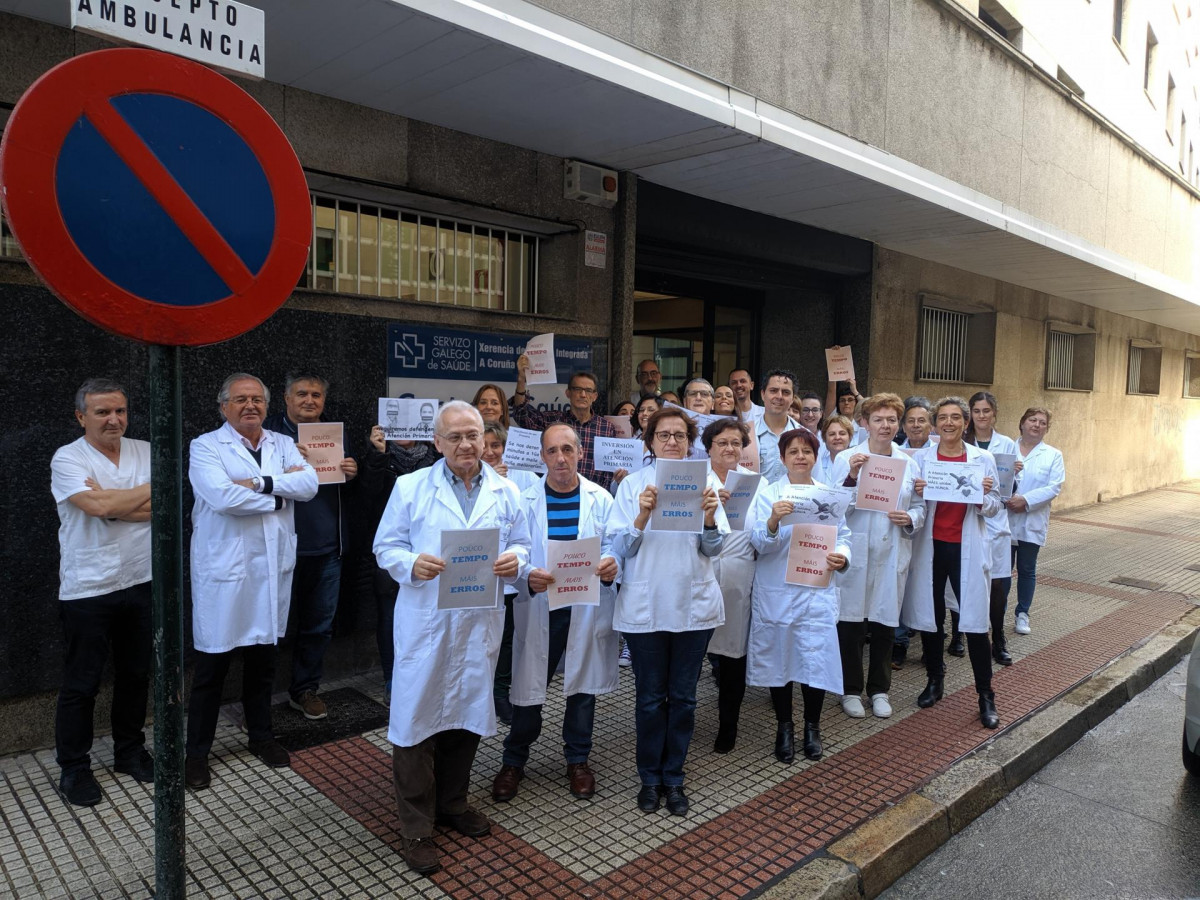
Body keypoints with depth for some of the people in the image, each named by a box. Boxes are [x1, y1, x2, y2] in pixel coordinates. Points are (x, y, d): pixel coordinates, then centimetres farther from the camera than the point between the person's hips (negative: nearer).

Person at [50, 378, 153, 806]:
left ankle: (130, 752, 34)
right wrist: (149, 491, -11)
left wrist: (112, 503, -19)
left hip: (140, 583, 4)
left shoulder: (145, 452, 3)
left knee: (135, 675, 16)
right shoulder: (68, 458, -8)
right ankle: (73, 769, 24)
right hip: (87, 590, -4)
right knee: (80, 685, 7)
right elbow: (98, 505, -24)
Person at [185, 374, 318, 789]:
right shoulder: (205, 447, -5)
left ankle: (261, 735, 35)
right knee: (212, 665, 5)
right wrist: (280, 495, -12)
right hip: (224, 571, -4)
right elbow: (222, 497, -22)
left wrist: (260, 483, -19)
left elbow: (309, 484, -8)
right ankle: (196, 751, 22)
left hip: (272, 568, 4)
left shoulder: (283, 445, 9)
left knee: (263, 658, 17)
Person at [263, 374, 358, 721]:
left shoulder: (337, 433, 13)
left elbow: (349, 486, 21)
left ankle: (304, 689, 28)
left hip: (327, 546, 5)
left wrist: (352, 474, -1)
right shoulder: (271, 431, -2)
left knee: (319, 624, 12)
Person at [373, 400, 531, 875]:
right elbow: (387, 546, 0)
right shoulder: (410, 487, -1)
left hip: (481, 620, 3)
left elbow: (521, 544, 11)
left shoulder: (506, 492, 7)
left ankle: (452, 802, 37)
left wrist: (515, 560, -11)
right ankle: (416, 827, 17)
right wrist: (411, 564, -20)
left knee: (469, 711, 15)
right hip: (425, 621, -3)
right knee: (417, 715, 1)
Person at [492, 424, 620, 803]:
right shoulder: (525, 500, -2)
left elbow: (614, 545, 1)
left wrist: (611, 564, -22)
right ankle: (513, 761, 29)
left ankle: (578, 760, 34)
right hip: (538, 607, -1)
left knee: (583, 686, 13)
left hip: (588, 607, 1)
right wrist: (527, 576, -24)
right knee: (528, 687, 6)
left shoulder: (600, 498, 1)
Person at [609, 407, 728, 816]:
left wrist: (709, 518, -21)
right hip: (645, 607, -1)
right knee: (650, 697, 9)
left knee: (683, 697, 11)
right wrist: (642, 516, -22)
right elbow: (622, 547, -5)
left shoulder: (707, 480, 2)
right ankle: (650, 777, 28)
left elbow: (713, 548, -1)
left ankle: (673, 777, 28)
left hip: (694, 605, 1)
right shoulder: (634, 484, 0)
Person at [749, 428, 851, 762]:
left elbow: (843, 535, 11)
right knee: (778, 659, 6)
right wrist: (773, 520, -30)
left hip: (818, 592, 2)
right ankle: (784, 728, 24)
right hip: (777, 592, -2)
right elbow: (760, 544, -10)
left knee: (817, 659, -2)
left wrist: (841, 555, -11)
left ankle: (812, 728, 20)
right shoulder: (769, 494, -1)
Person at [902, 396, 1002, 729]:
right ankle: (934, 681, 27)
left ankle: (986, 696, 10)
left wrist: (984, 496, -16)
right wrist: (916, 493, -17)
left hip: (967, 548, -1)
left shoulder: (983, 459, 2)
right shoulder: (921, 458, 3)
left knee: (975, 620, -3)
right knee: (929, 616, 9)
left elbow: (993, 508, 6)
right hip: (930, 546, 1)